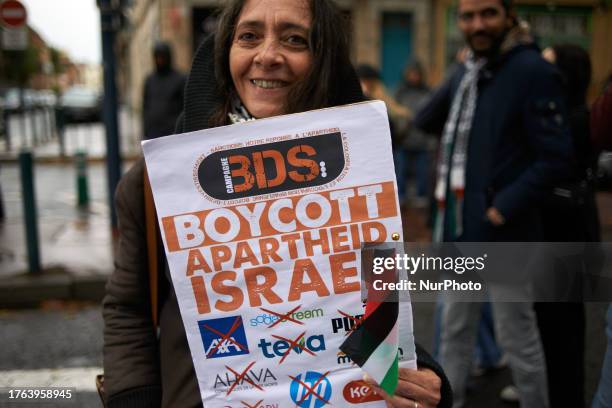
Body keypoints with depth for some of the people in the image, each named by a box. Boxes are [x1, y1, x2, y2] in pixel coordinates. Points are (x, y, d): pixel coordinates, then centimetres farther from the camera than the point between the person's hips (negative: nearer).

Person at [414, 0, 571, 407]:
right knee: (455, 330, 19)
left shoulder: (533, 70, -12)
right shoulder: (467, 71, 11)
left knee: (517, 338, 6)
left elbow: (554, 157, -16)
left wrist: (503, 209, -21)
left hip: (501, 229, -7)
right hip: (459, 226, 8)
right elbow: (426, 121, 13)